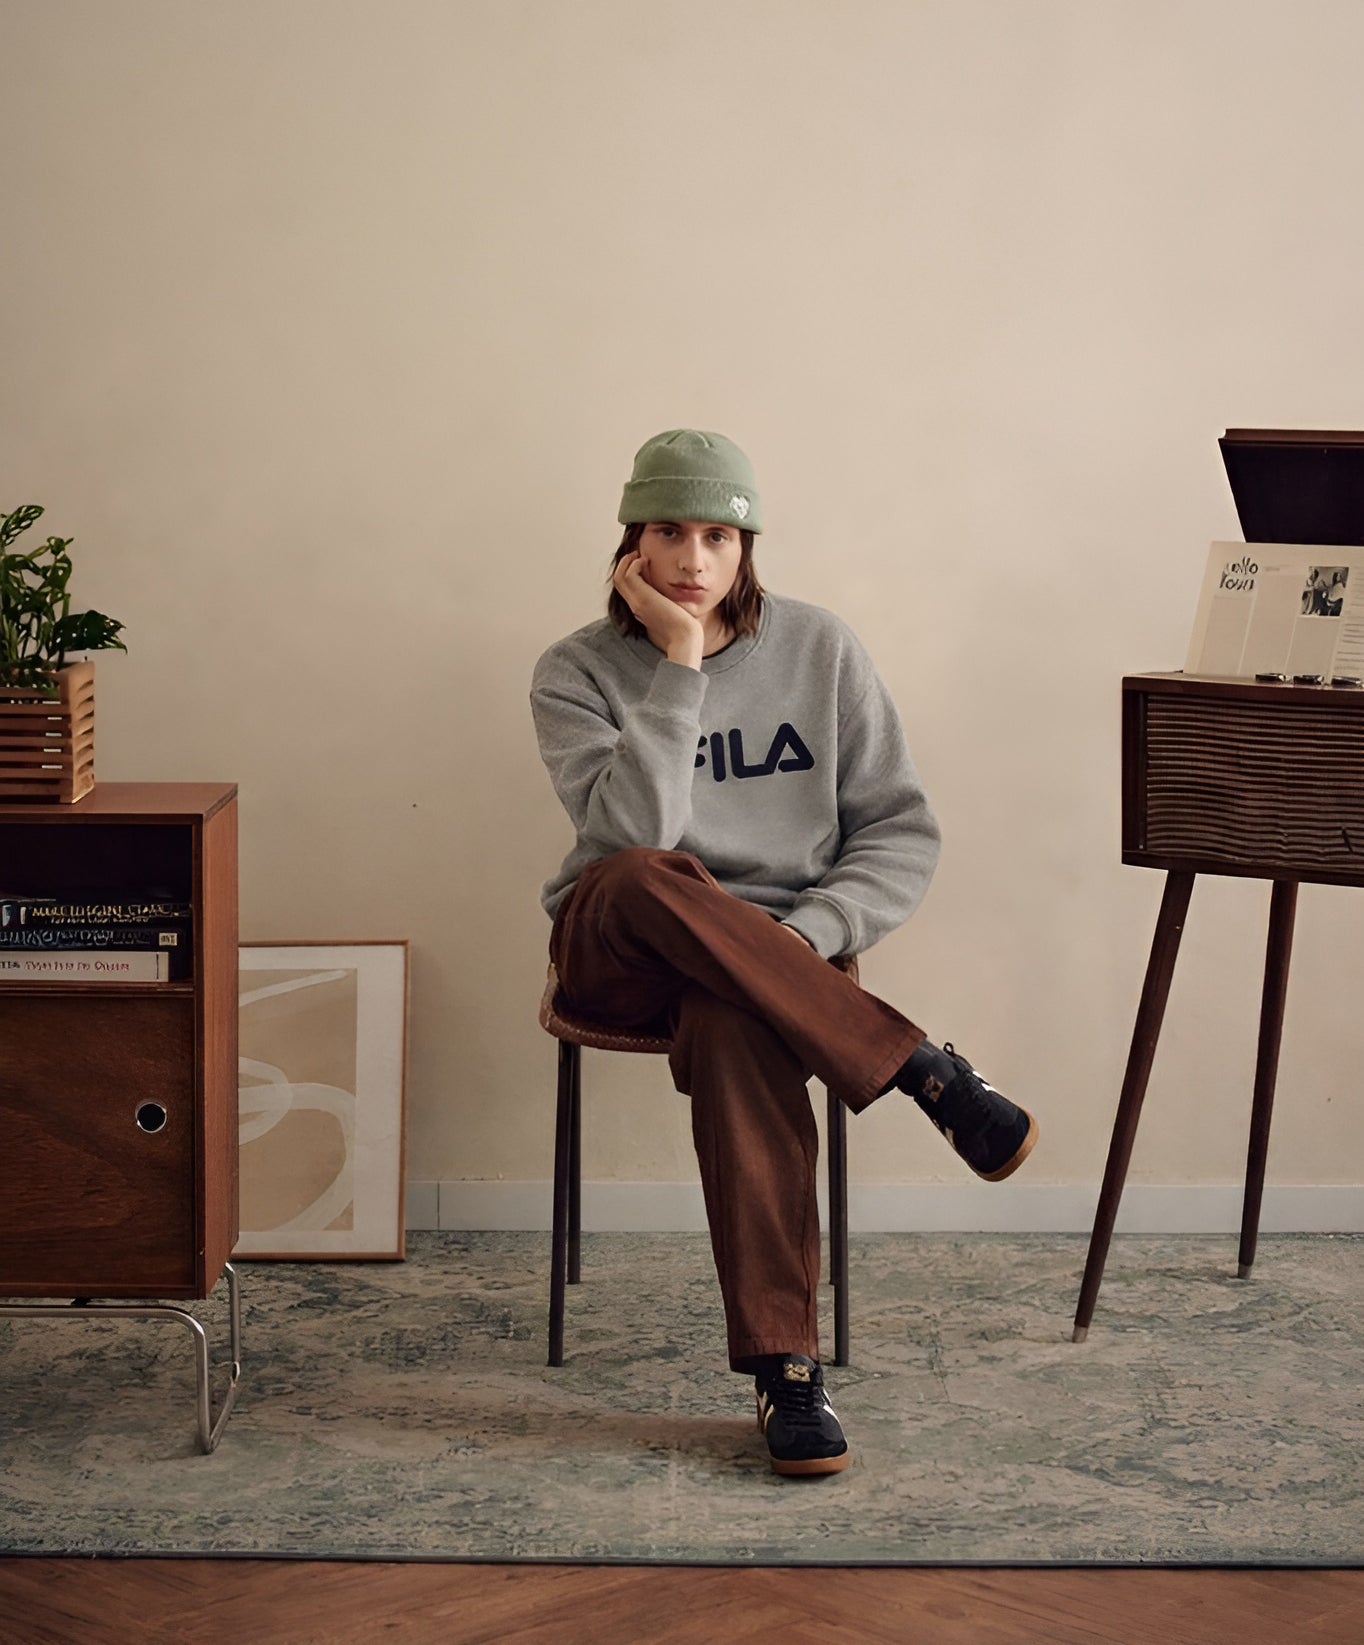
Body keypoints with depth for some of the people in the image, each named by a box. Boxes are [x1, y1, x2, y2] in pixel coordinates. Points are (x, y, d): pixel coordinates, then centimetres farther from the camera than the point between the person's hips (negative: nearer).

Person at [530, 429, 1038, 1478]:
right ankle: (922, 1073, -32)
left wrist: (809, 933, -16)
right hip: (618, 952, 0)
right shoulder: (579, 673, -1)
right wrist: (678, 667, -18)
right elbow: (632, 834, -19)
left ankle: (785, 1362, -38)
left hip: (777, 949, 0)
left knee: (733, 1026, -38)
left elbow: (903, 834, 1)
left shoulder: (820, 651, 3)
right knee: (646, 882, -38)